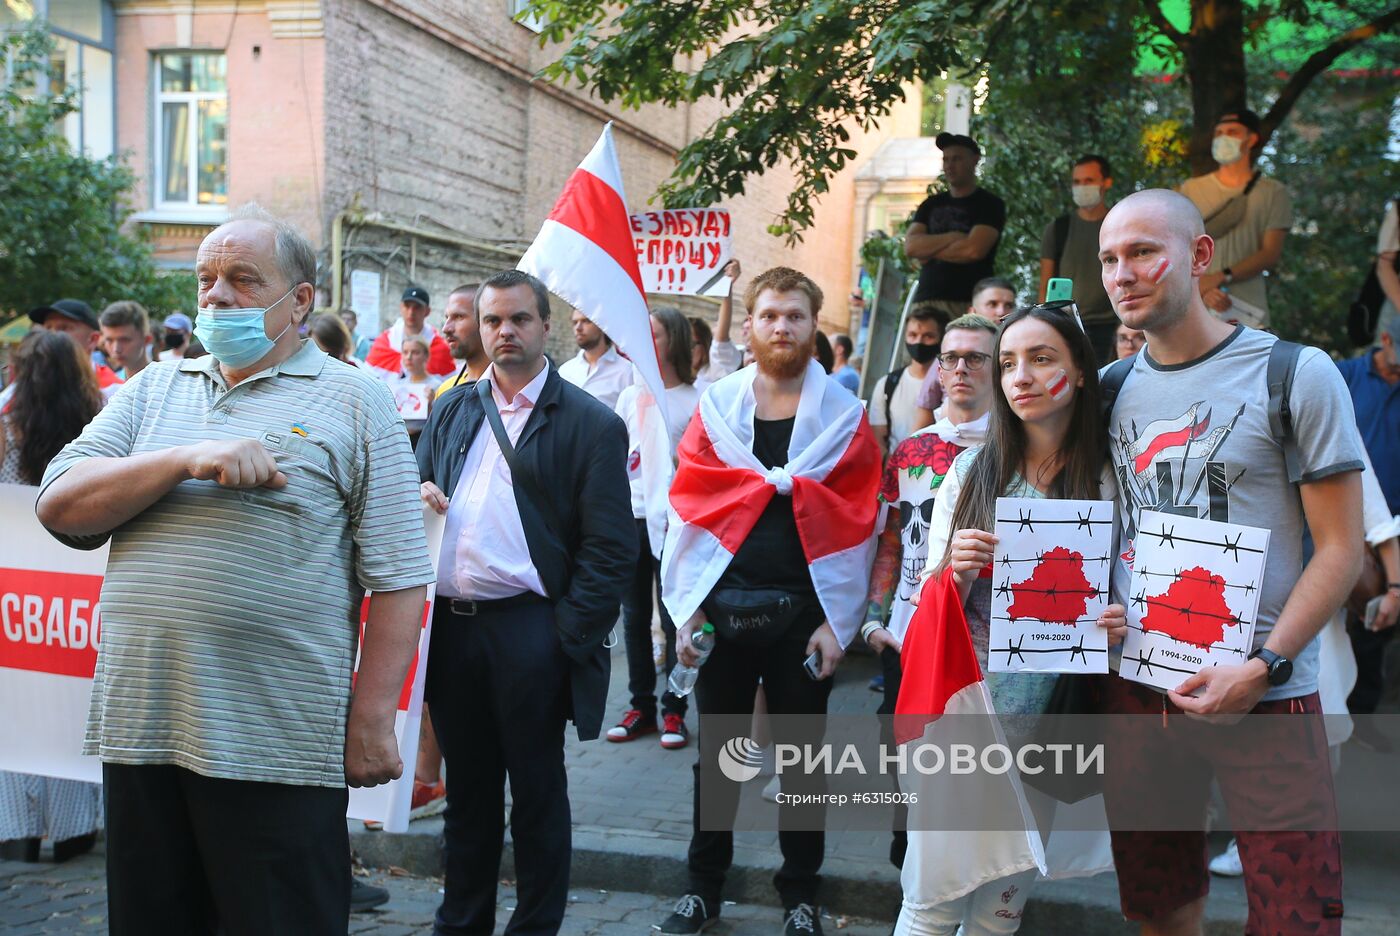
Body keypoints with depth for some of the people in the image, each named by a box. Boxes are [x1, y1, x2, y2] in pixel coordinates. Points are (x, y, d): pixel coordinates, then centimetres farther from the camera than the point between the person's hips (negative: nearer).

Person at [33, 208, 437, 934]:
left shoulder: (353, 402, 0)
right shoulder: (154, 391, 14)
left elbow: (397, 577, -6)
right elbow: (59, 506, 2)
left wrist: (373, 720, -12)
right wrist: (186, 459, -12)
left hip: (278, 743, -4)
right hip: (139, 731, 5)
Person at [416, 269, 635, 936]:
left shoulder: (590, 424, -3)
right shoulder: (452, 411, 14)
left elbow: (610, 548, -8)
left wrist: (568, 639, -14)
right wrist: (419, 499, -3)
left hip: (530, 632, -5)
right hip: (449, 626, 5)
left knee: (537, 793, 8)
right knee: (466, 789, 17)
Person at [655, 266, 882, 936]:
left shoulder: (843, 415, 1)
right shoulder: (716, 405, 4)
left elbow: (856, 527, -2)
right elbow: (688, 508, 2)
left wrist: (837, 623, -7)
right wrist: (686, 609, -3)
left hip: (802, 611, -1)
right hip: (722, 607, 1)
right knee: (716, 752, 12)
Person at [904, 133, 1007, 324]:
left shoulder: (990, 205, 6)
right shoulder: (931, 205, 20)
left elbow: (974, 250, -10)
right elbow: (910, 247, 6)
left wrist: (928, 250, 1)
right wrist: (951, 238, -5)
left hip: (968, 303, -4)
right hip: (926, 301, 4)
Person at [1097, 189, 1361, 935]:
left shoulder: (1296, 374, -6)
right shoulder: (1109, 389, 7)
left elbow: (1340, 549, -7)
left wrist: (1261, 669, -16)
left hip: (1264, 697, -4)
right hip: (1134, 690, 4)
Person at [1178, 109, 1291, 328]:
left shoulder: (1273, 193, 10)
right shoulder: (1190, 190, 13)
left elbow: (1271, 254, 1)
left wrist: (1221, 277, -12)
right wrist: (1201, 289, -12)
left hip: (1247, 313, -1)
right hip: (1195, 312, 1)